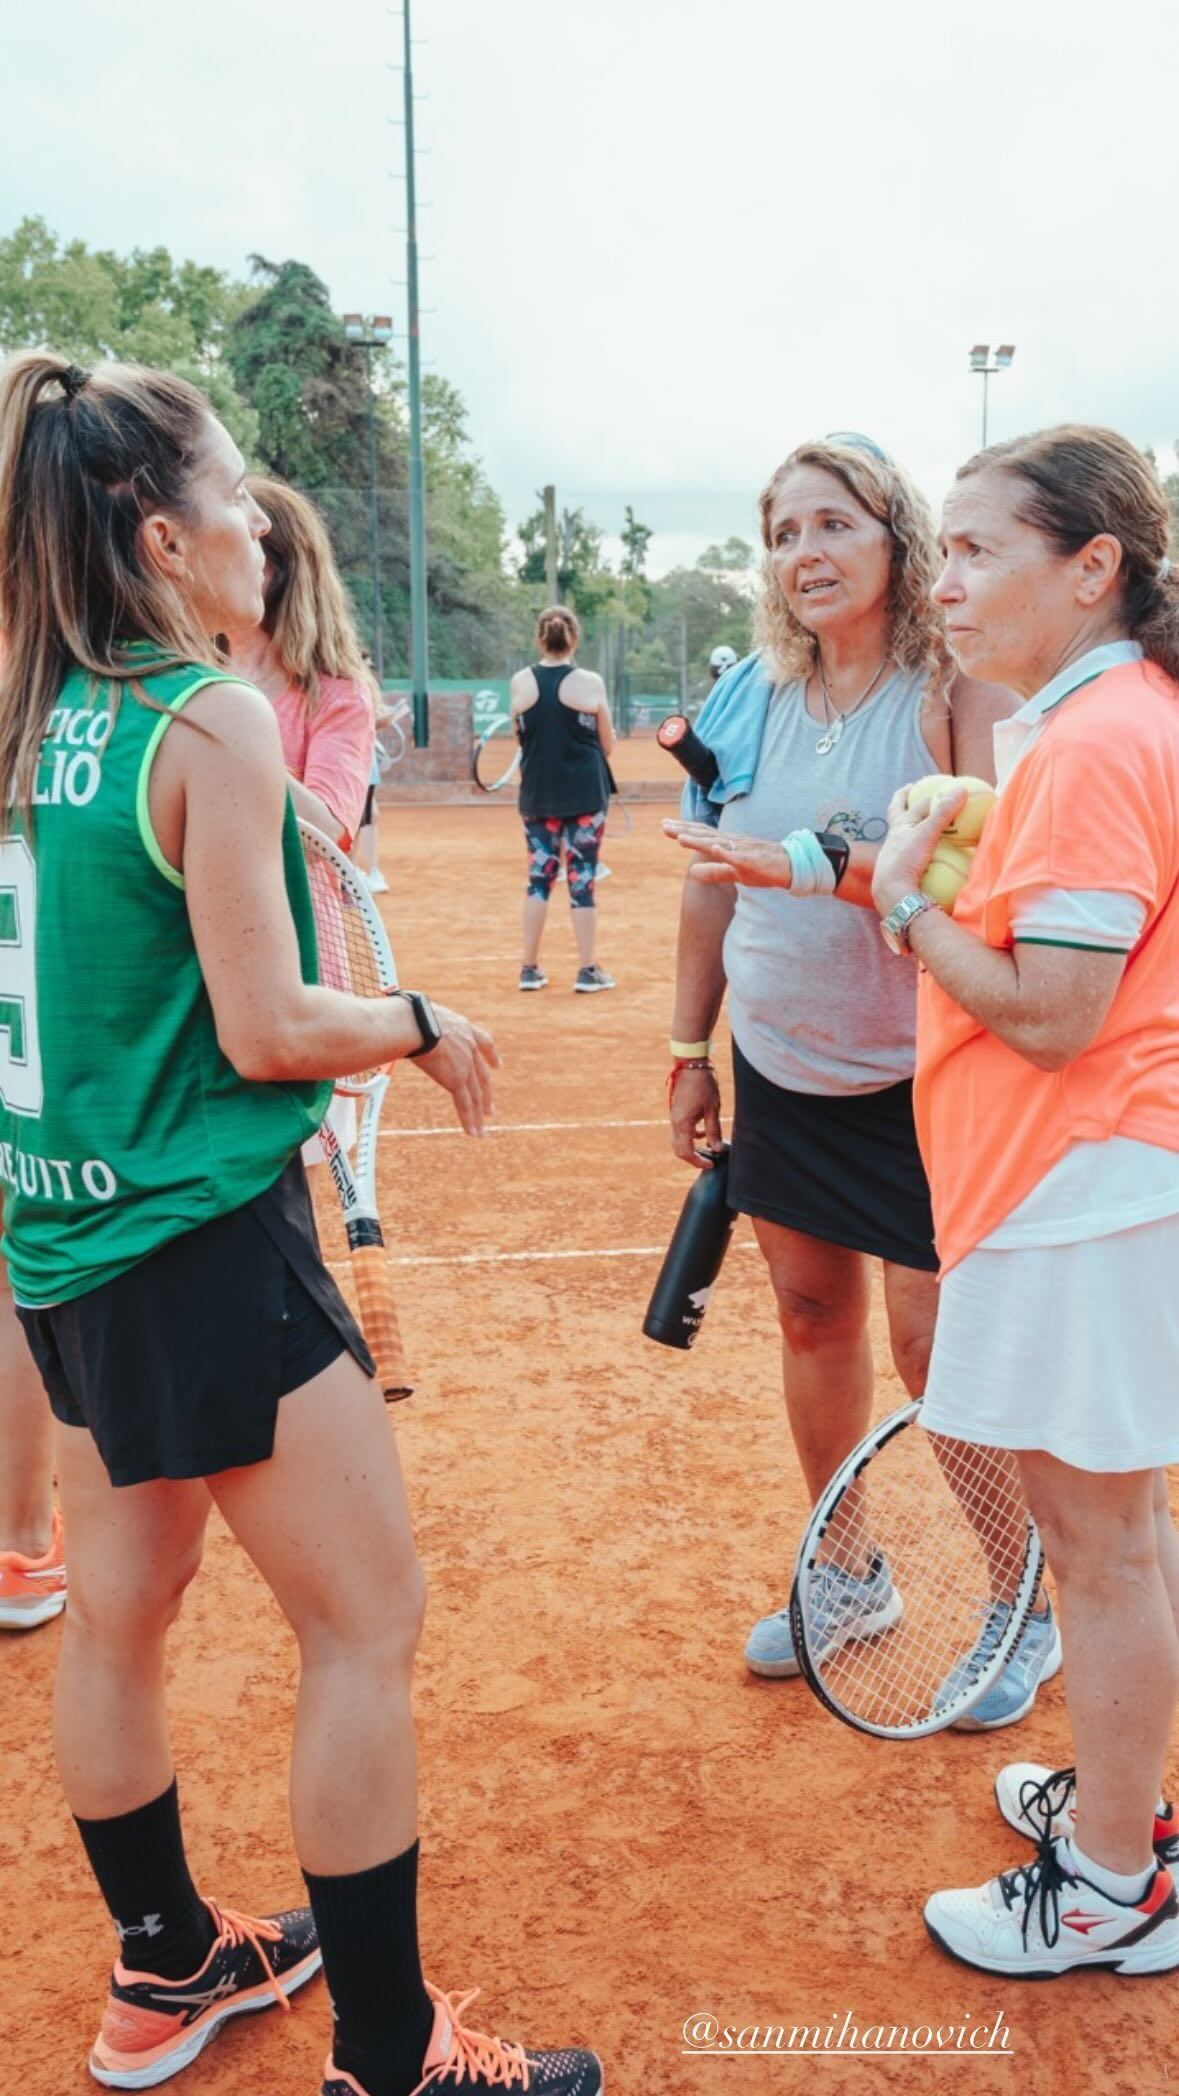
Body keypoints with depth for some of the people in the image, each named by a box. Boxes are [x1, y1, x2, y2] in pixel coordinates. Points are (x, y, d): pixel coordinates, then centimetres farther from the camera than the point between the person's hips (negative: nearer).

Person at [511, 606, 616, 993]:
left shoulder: (519, 683, -1)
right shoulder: (590, 683, -7)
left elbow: (522, 735, 9)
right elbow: (607, 745, 1)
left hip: (537, 796, 2)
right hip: (585, 796, -2)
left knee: (539, 879, 10)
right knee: (582, 881, 3)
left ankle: (530, 969, 13)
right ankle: (587, 971, 8)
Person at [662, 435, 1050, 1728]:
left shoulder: (956, 689, -12)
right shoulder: (746, 700, 4)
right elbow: (710, 888, 11)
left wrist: (821, 865, -32)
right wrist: (690, 1050, 13)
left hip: (917, 1084, -5)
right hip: (781, 1074, 6)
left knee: (937, 1344, -2)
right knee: (811, 1317, 13)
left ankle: (1025, 1613, 22)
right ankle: (849, 1580, 33)